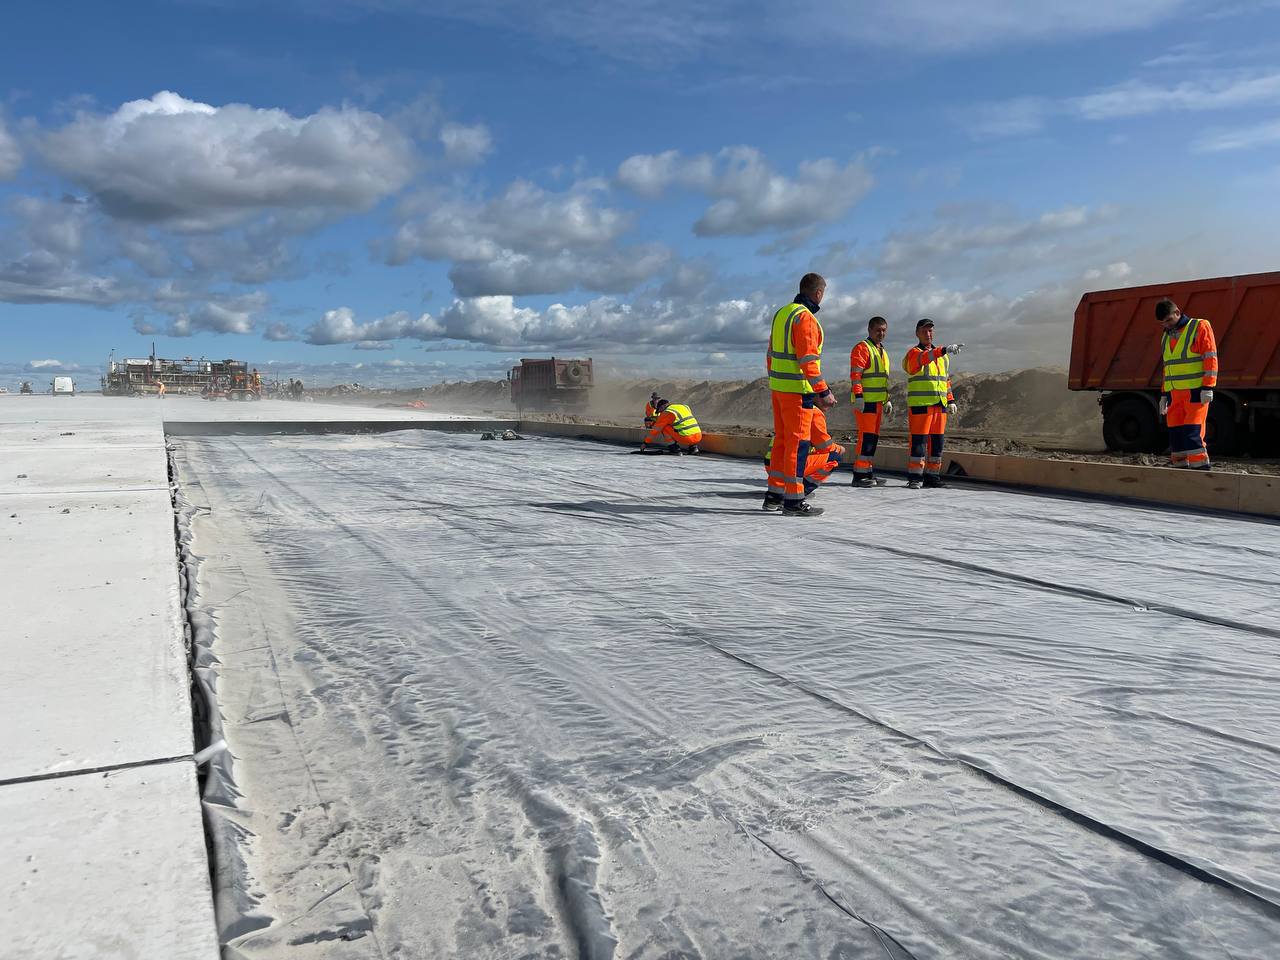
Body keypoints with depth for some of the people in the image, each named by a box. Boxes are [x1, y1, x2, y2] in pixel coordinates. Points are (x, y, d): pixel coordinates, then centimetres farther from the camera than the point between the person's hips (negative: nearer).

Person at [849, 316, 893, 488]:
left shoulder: (882, 352, 22)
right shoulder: (862, 348, -6)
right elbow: (855, 374, -15)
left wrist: (888, 400, 25)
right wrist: (858, 396, -23)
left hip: (878, 401, 9)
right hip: (865, 401, -9)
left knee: (874, 438, 10)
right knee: (866, 437, -12)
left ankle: (869, 472, 17)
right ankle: (859, 475, -10)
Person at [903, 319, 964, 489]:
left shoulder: (943, 356, 20)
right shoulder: (914, 353, -2)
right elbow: (924, 358, -26)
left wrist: (951, 400, 17)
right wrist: (944, 350, -41)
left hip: (939, 405, 6)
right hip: (919, 405, -6)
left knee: (937, 442, 6)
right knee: (919, 441, -8)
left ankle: (932, 476, 13)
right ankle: (915, 478, -3)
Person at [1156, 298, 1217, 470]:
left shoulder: (1200, 327, -1)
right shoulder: (1166, 336, 19)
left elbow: (1211, 358, -7)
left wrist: (1207, 388, -15)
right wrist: (1163, 395, 20)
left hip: (1196, 392, -6)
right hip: (1174, 394, 6)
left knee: (1192, 433, -14)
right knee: (1175, 434, 2)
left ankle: (1201, 470, -11)